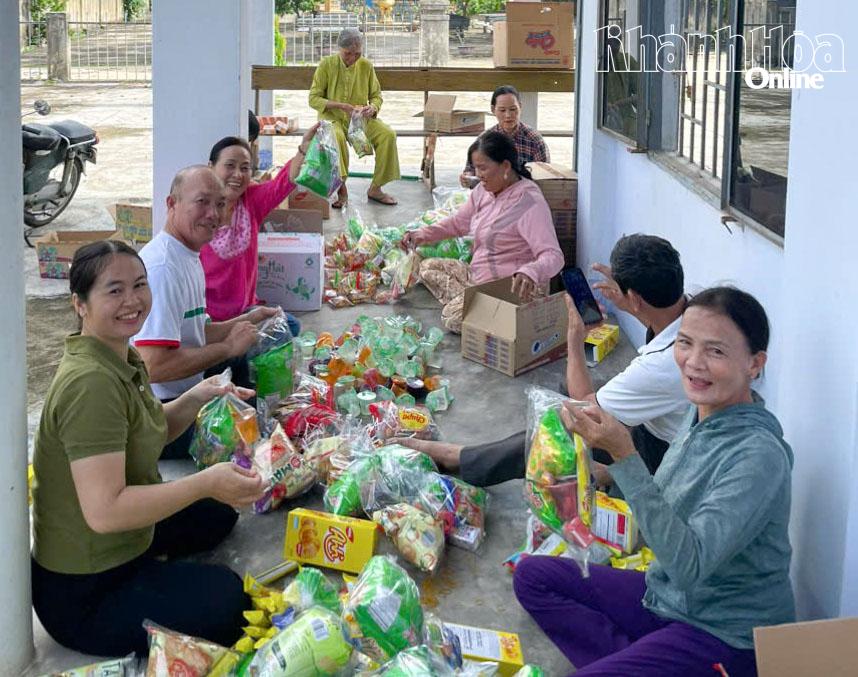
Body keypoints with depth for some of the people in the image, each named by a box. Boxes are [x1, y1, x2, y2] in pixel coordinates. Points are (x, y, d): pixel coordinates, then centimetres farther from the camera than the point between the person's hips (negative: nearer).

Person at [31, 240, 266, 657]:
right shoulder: (91, 383, -29)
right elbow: (104, 510, -35)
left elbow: (149, 432, 16)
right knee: (229, 596, -17)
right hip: (82, 594, -10)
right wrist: (206, 483, -33)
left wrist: (198, 398, -2)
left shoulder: (121, 359, 2)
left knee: (218, 512, 22)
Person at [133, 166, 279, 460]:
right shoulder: (162, 267, -24)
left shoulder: (189, 256, 11)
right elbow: (155, 365, -31)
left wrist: (247, 321, 7)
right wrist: (228, 347, -21)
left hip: (187, 390, 11)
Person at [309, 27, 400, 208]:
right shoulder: (326, 65, -7)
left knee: (388, 134, -22)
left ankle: (375, 188, -11)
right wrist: (342, 106, -22)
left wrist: (373, 107, -14)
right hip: (332, 118, -3)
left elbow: (376, 95, 11)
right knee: (336, 137, -38)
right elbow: (313, 99, -9)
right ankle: (341, 189, -26)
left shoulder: (366, 66, 2)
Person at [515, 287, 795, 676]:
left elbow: (689, 564, -34)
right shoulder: (701, 411, -2)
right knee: (533, 575, 9)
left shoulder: (758, 455, -27)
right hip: (667, 596, 9)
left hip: (728, 637, -9)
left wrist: (624, 457, -38)